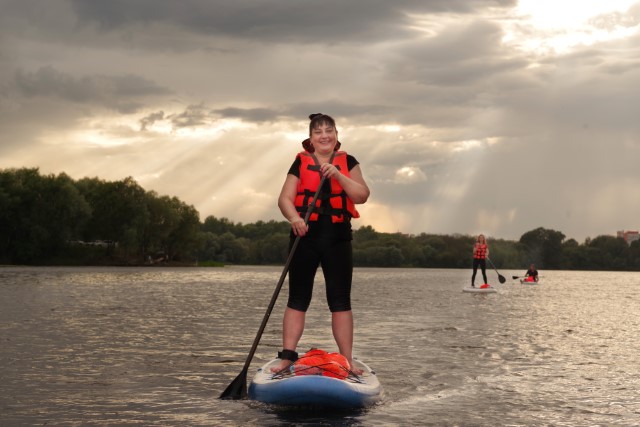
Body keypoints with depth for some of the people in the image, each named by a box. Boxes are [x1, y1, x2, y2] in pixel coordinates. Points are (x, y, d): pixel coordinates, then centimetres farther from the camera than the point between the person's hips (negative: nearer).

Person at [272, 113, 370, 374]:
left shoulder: (348, 162, 8)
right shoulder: (301, 163, 6)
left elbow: (362, 196, -3)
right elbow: (285, 198, -2)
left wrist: (337, 175, -14)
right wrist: (294, 217, -22)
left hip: (337, 238, 1)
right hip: (305, 237, -1)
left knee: (341, 301, 2)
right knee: (298, 299, 1)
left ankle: (348, 361, 5)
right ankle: (287, 357, 1)